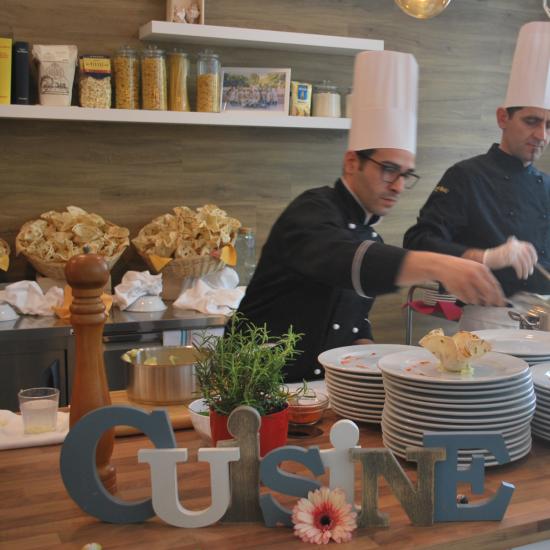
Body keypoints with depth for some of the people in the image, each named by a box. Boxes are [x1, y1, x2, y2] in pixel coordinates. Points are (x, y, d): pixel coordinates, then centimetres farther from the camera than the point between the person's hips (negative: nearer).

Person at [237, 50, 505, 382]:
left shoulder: (370, 236, 13)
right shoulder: (313, 213, -13)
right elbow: (341, 259, -36)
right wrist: (436, 265, -49)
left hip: (322, 384, 7)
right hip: (263, 382, -7)